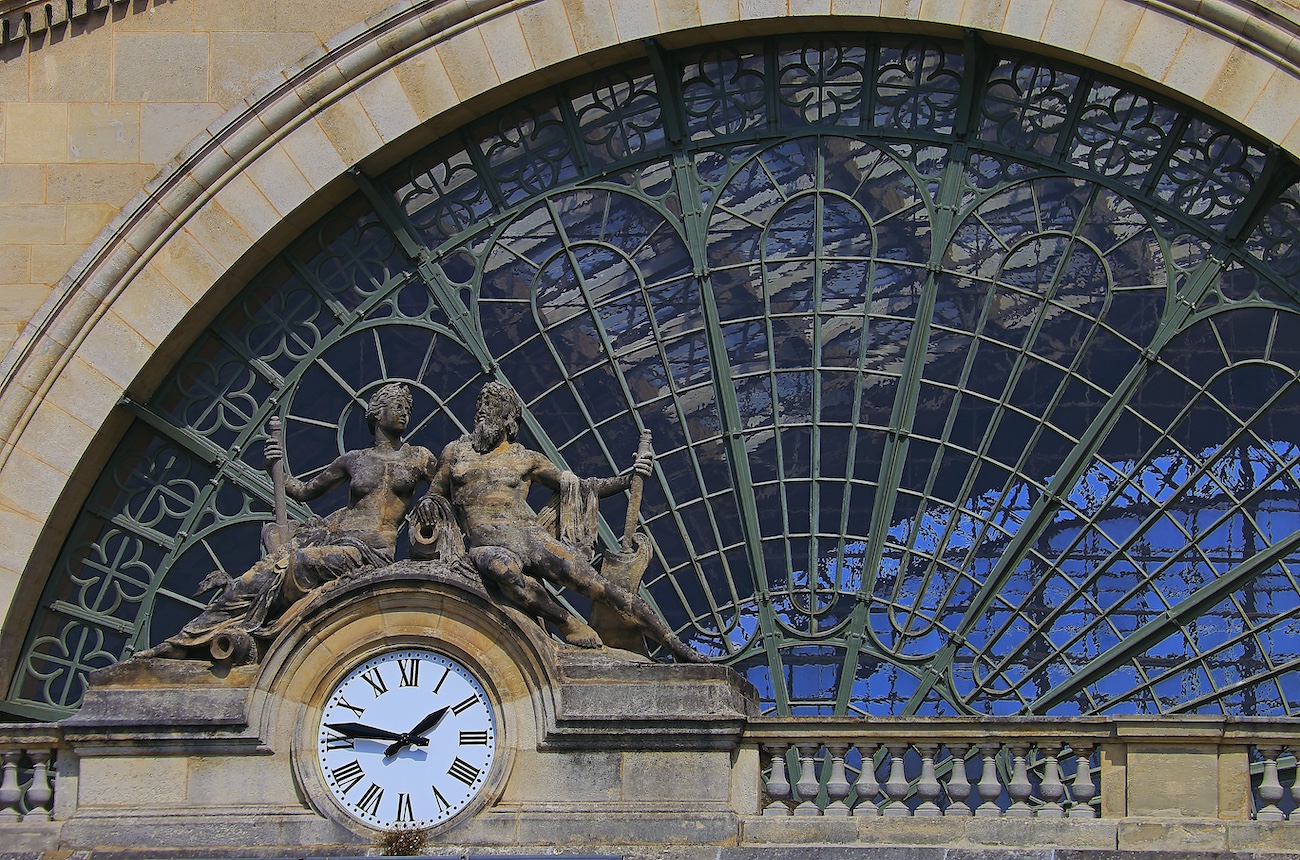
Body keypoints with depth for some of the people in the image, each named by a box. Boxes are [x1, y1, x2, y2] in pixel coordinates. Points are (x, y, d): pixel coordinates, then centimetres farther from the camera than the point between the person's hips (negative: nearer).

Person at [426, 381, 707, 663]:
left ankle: (677, 647, -18)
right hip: (489, 548, -1)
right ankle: (570, 625, -29)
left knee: (597, 585, -18)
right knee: (502, 569, -42)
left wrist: (627, 479, 8)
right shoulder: (455, 452, 19)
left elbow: (580, 488, 21)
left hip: (530, 537, 1)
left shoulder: (525, 459, 18)